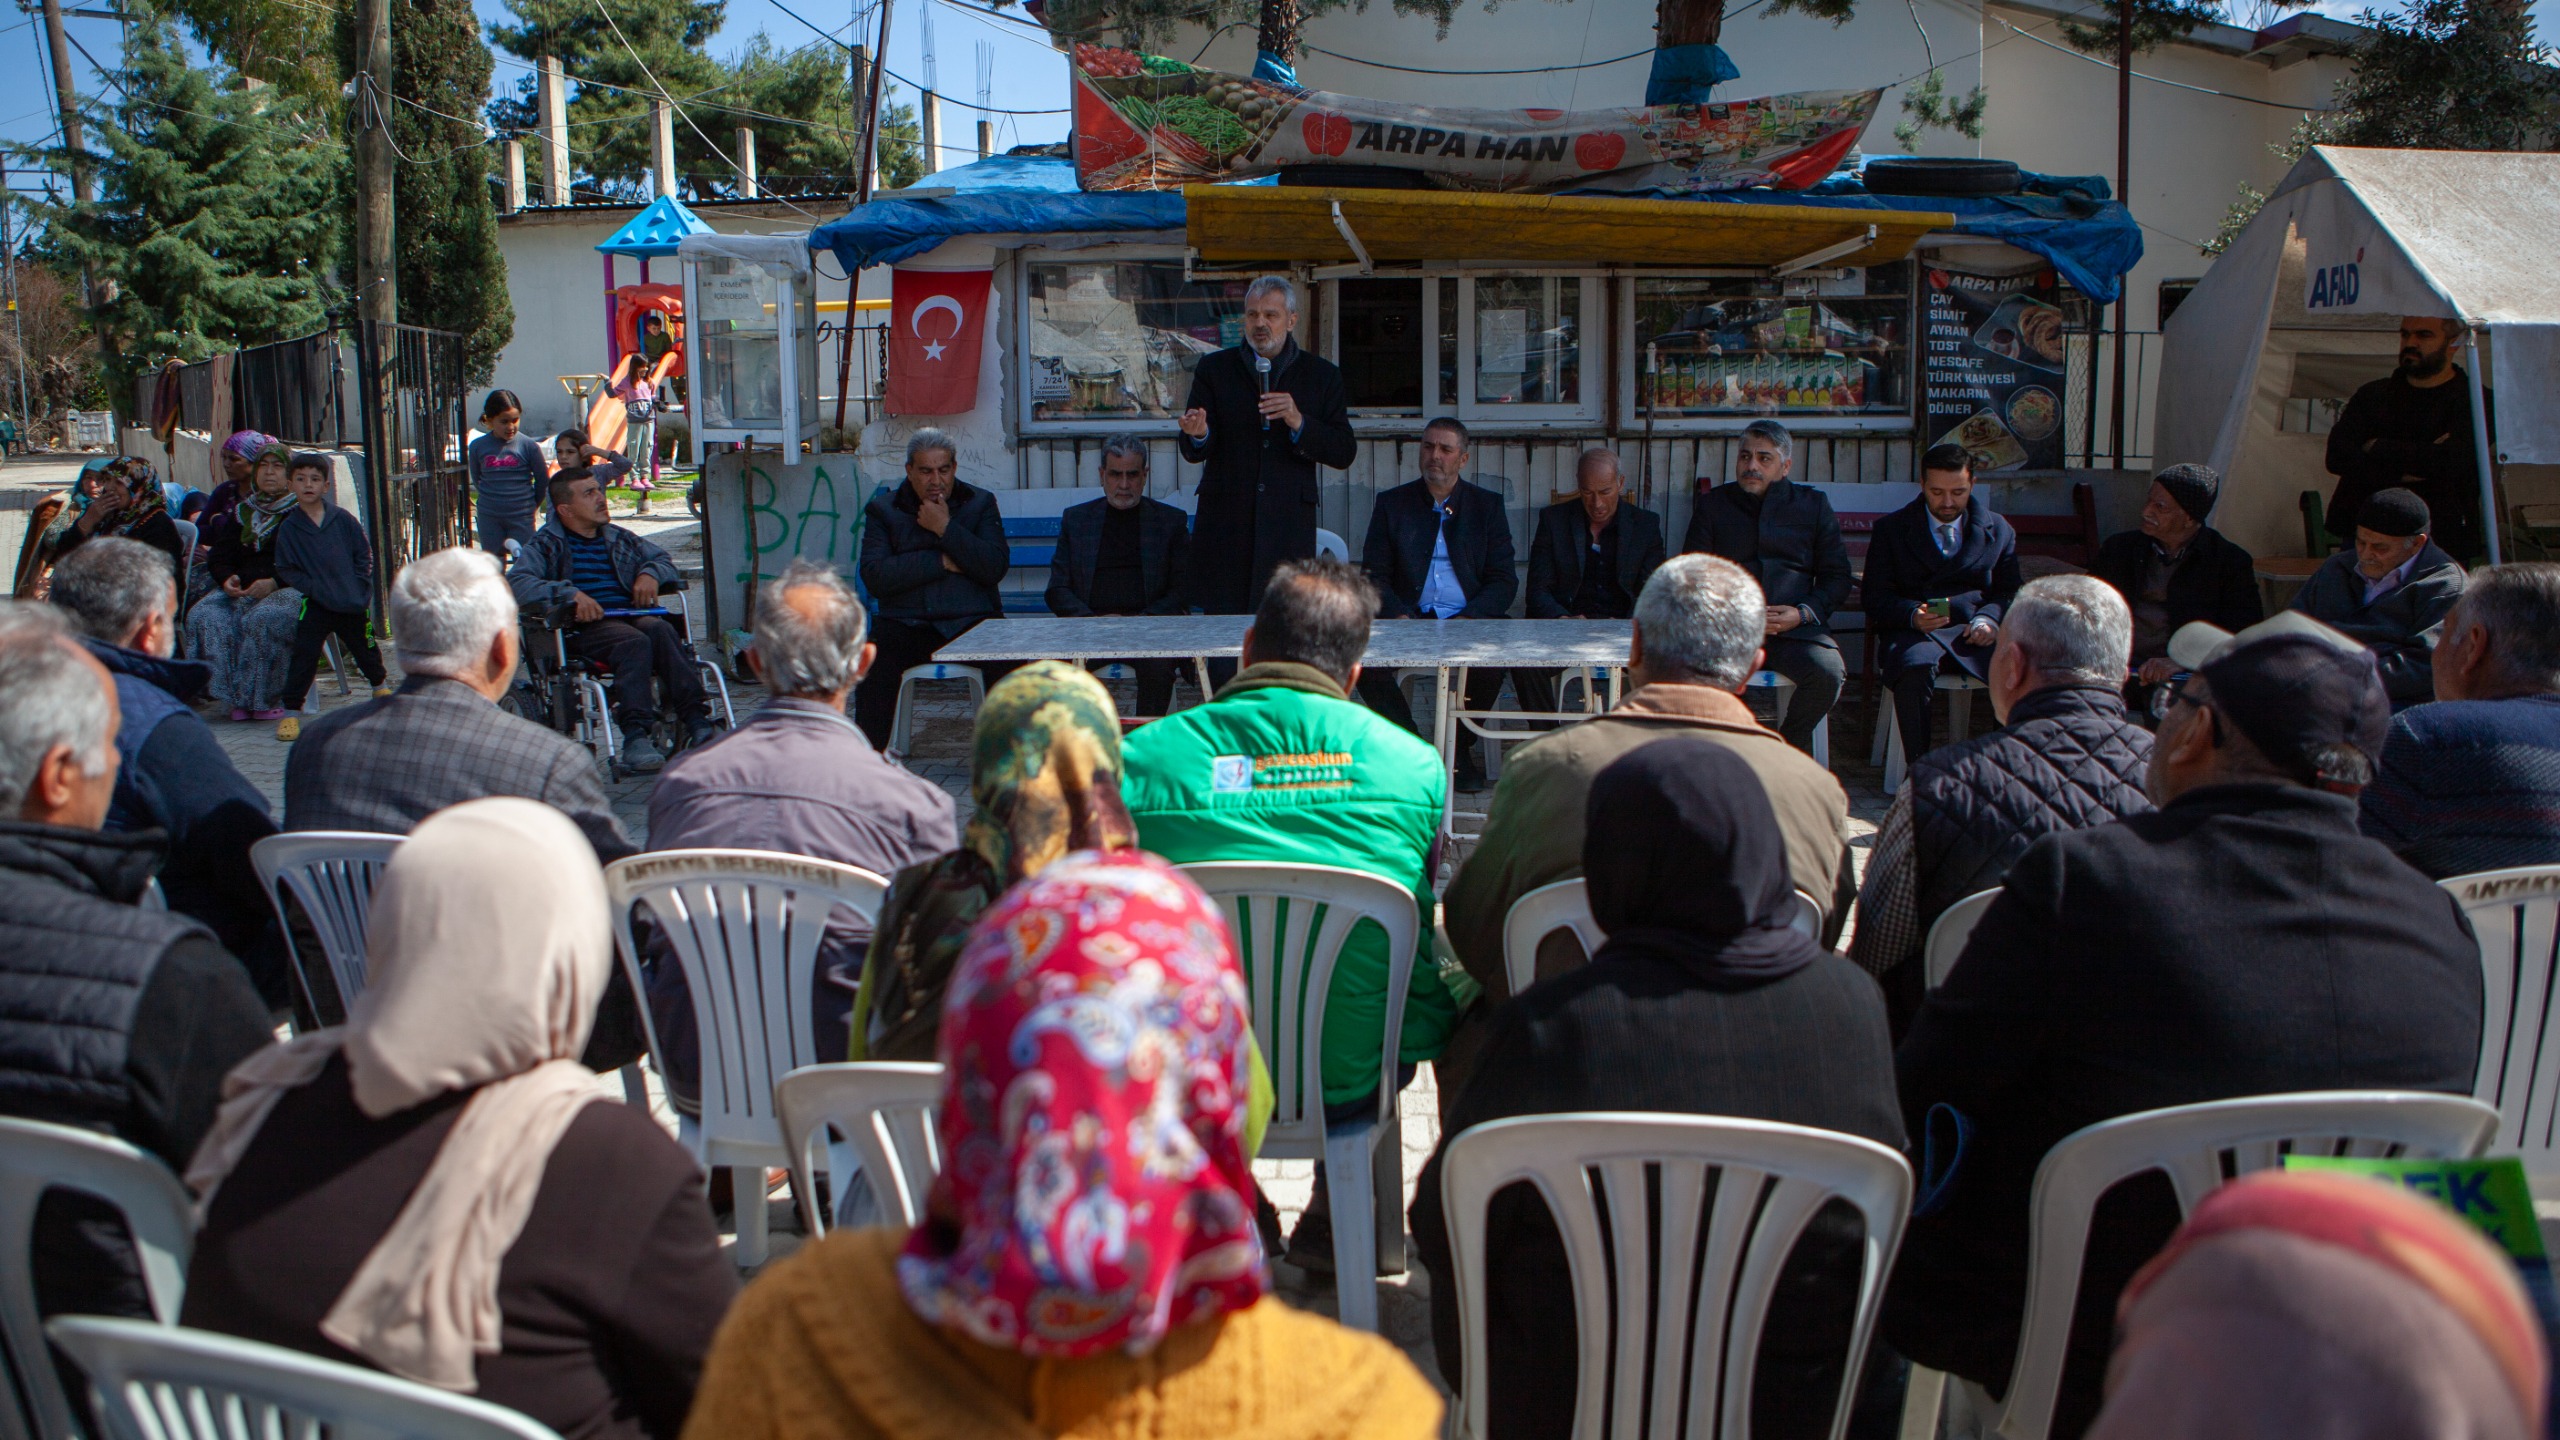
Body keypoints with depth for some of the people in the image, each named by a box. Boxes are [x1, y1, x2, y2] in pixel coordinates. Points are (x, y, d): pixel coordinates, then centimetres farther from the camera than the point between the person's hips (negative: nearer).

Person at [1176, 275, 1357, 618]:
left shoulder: (1322, 375, 10)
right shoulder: (1214, 368, 10)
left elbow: (1344, 453, 3)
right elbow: (1194, 453, 4)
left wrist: (1298, 422, -13)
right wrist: (1198, 435, -21)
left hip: (1288, 525, 0)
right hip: (1225, 523, 0)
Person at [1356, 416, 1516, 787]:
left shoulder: (1487, 505, 11)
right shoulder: (1392, 503, 11)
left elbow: (1504, 580, 5)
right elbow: (1374, 576, 6)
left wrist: (1468, 618, -14)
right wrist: (1399, 617, -14)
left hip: (1471, 621, 0)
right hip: (1408, 620, 1)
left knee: (1492, 660, -32)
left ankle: (1461, 748, -4)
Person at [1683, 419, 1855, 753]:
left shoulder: (1813, 504, 18)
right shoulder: (1712, 505, 18)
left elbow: (1837, 576, 14)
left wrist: (1803, 613, -6)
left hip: (1795, 629, 1)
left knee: (1828, 673, -30)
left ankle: (1791, 745, -1)